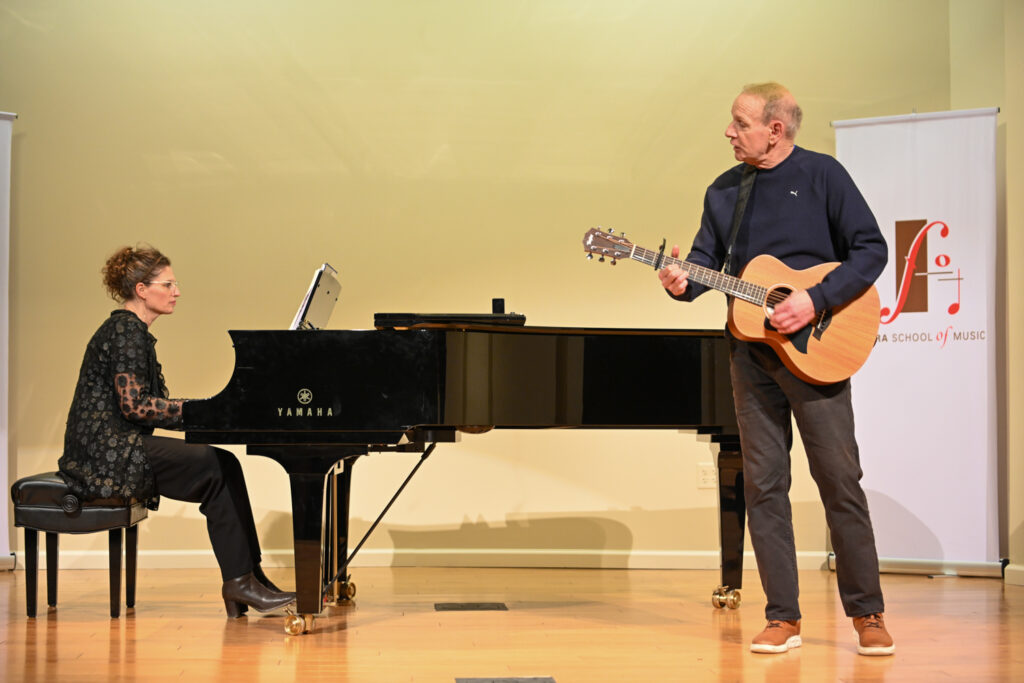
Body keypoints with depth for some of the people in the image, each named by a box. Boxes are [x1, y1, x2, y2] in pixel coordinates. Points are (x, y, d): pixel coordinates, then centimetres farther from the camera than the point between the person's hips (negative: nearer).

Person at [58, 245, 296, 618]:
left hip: (117, 447, 10)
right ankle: (240, 581, -12)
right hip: (109, 451, -10)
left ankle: (243, 579, -5)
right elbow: (134, 405, -20)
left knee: (221, 469, -3)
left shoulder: (132, 331, 19)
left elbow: (146, 405, 17)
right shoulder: (126, 331, -12)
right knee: (219, 467, -18)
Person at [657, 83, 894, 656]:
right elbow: (707, 259, 12)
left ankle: (868, 613, 10)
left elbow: (871, 249, -8)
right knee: (763, 484, 4)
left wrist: (816, 300, -18)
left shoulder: (821, 174, -4)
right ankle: (784, 618, 11)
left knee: (840, 479, -1)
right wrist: (682, 282, -11)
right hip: (751, 351, 5)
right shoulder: (723, 191, 11)